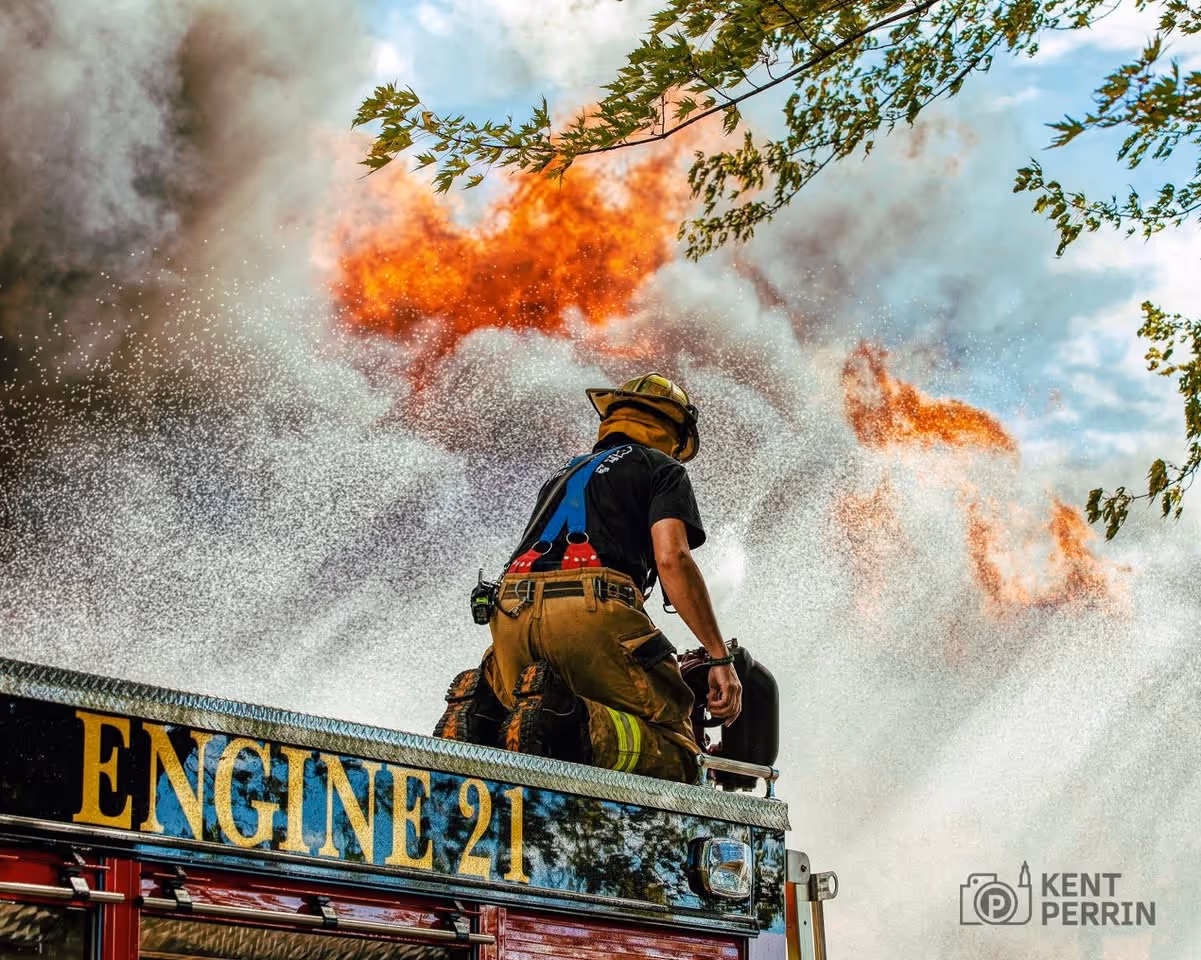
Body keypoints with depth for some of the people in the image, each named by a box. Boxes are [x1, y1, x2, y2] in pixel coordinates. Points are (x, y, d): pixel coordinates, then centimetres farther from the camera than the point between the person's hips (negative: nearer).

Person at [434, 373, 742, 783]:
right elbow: (671, 558, 0)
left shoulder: (562, 476, 37)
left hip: (511, 615, 6)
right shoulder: (662, 470, 17)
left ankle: (484, 706, -8)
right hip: (593, 610, -6)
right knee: (676, 760, -5)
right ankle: (575, 728, -32)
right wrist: (720, 658, -3)